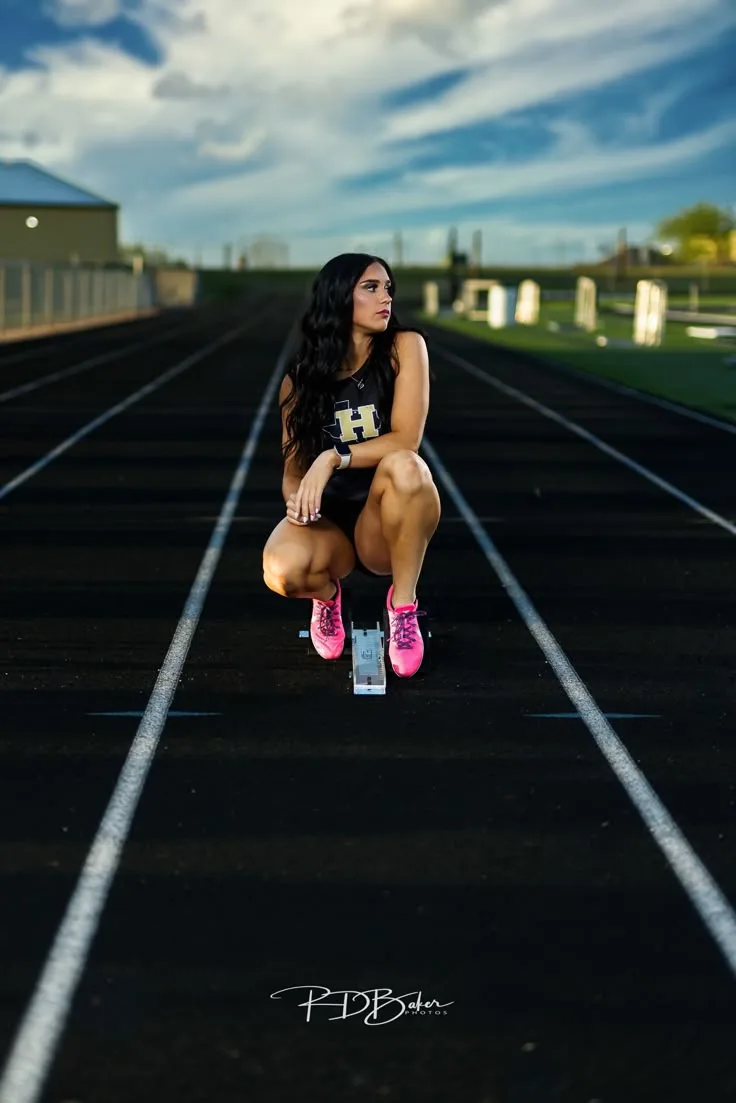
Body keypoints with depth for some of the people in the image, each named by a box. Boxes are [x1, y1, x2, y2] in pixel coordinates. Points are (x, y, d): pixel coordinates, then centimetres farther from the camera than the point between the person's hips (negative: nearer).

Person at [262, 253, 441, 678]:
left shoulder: (404, 347, -6)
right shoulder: (300, 379, 1)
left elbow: (406, 439, -16)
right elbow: (293, 468, 4)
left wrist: (334, 457, -28)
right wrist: (297, 497, -20)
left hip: (386, 525, -1)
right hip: (327, 521, 1)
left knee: (404, 466, -36)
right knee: (283, 570, -34)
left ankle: (404, 605, -17)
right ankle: (326, 596, 6)